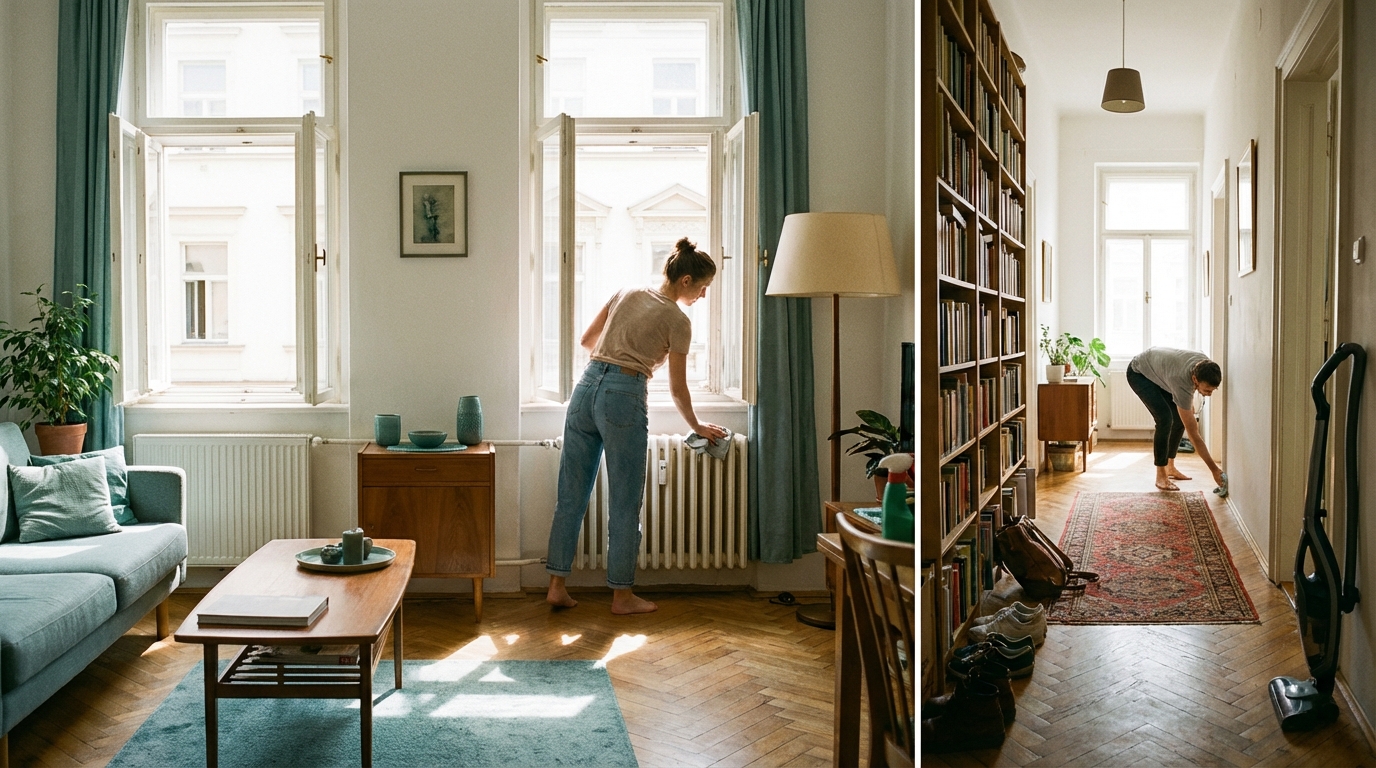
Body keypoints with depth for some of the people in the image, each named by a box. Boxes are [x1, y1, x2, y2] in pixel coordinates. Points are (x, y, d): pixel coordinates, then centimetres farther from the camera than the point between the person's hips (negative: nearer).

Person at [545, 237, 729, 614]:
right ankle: (622, 595, 12)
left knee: (571, 495, 9)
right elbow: (677, 389, 4)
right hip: (623, 398, -6)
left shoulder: (626, 293, 15)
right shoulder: (678, 321, -1)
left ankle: (557, 586, 15)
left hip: (586, 387, 6)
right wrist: (697, 427, 19)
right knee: (624, 502, 4)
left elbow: (587, 340, 20)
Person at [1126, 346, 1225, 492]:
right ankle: (1161, 476, -13)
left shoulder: (1204, 364, -25)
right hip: (1138, 373, -8)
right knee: (1165, 418, -22)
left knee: (1179, 418, 1)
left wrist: (1190, 404, 7)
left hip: (1157, 369, 8)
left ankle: (1170, 467, 17)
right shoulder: (1182, 384, -41)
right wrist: (1214, 470, -34)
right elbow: (1194, 435, -36)